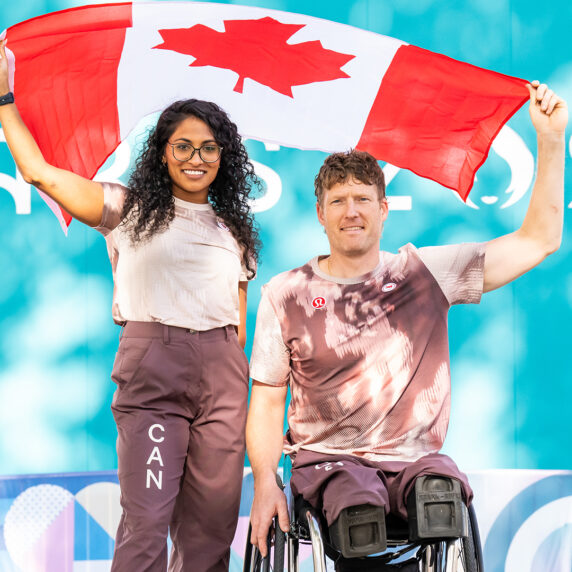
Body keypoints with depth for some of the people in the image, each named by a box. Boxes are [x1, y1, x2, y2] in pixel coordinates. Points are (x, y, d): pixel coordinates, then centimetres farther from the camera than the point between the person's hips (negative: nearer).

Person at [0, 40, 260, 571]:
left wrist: (246, 400, 13)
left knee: (210, 527, 2)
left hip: (222, 373, 4)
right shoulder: (129, 209, 9)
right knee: (146, 524, -13)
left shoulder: (233, 230, 19)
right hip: (152, 369, -3)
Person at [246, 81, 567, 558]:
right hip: (328, 460, 0)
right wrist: (264, 482, -9)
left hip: (416, 459, 1)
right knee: (359, 507, -36)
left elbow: (539, 240, 7)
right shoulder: (287, 294, 8)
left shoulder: (426, 273, 7)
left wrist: (551, 139, 1)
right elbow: (267, 401, 8)